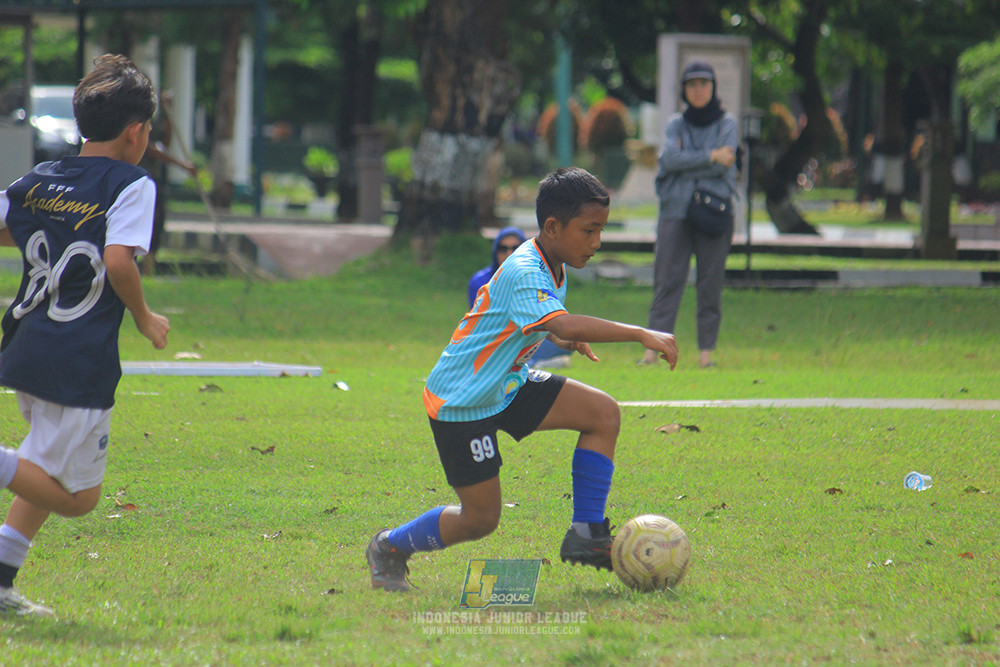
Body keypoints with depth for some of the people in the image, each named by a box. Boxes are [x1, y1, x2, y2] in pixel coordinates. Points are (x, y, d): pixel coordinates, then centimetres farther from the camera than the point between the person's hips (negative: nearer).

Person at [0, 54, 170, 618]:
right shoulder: (132, 185, -9)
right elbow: (118, 261, -22)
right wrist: (145, 319, -6)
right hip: (82, 365, -8)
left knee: (49, 478, 24)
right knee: (78, 496, 0)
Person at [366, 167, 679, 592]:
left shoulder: (549, 267, 3)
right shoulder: (523, 274, -28)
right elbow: (563, 324, -46)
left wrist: (561, 340, 11)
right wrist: (641, 334, -47)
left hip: (507, 386, 9)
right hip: (462, 401, -9)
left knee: (603, 413, -7)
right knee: (481, 518, -3)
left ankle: (586, 535, -2)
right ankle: (389, 548, 22)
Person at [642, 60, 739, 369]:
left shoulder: (727, 123, 8)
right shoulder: (676, 124, 13)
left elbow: (724, 164, -7)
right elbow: (670, 158, -5)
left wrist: (685, 161, -6)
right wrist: (710, 157, -11)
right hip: (675, 212, 1)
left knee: (710, 282, -2)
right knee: (667, 279, -6)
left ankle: (706, 351, 1)